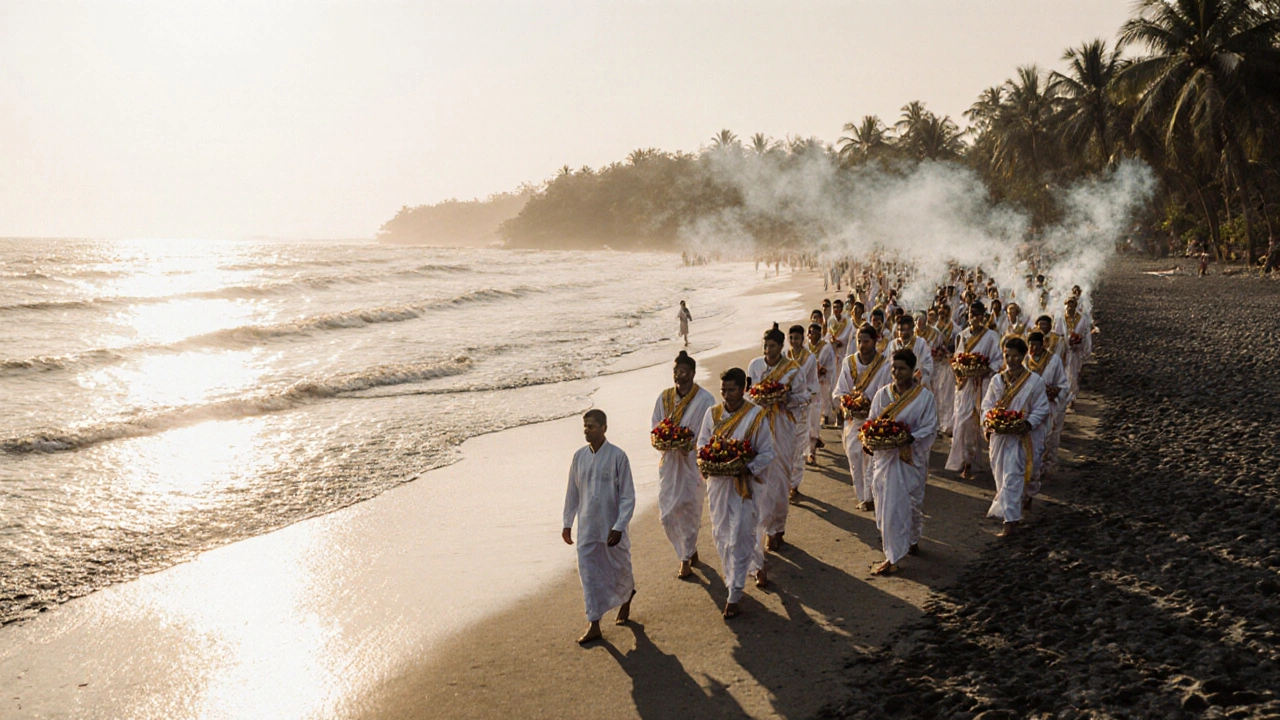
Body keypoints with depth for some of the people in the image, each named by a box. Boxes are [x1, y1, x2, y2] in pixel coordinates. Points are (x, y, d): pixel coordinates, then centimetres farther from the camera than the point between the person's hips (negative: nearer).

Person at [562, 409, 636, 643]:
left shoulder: (617, 456, -13)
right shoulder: (579, 456, 0)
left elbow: (627, 496, -10)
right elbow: (572, 492, 11)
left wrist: (619, 527, -16)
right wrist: (567, 523, 13)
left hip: (611, 527, -3)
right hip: (586, 528, 3)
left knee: (619, 569, 14)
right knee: (589, 574, 1)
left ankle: (627, 597, 47)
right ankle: (594, 625, 8)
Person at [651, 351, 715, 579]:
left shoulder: (705, 400, -10)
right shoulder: (664, 398, 3)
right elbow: (655, 428, 9)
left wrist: (690, 445, -23)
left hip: (692, 463, -4)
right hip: (669, 462, 4)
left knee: (688, 511, 5)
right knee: (667, 513, 5)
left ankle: (686, 557, 24)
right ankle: (690, 551, 27)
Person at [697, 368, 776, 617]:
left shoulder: (756, 416, -10)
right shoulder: (712, 414, 1)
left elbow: (767, 453, -6)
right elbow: (702, 443, 11)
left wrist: (747, 469, -21)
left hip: (743, 483, -5)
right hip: (717, 482, 5)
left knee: (739, 538, -4)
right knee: (721, 534, 13)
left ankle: (734, 595, 6)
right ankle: (758, 564, 39)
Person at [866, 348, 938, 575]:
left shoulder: (924, 396, -7)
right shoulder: (883, 394, 2)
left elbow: (930, 429, -8)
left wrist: (909, 438, -23)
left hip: (911, 458, -2)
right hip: (886, 456, 2)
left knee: (911, 503, 8)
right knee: (888, 505, 3)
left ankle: (912, 540, 26)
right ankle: (893, 554, 14)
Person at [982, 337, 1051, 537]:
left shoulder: (1034, 381, -6)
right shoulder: (997, 380, 5)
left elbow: (1042, 409, -3)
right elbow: (987, 404, 11)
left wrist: (1028, 424, -20)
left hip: (1020, 436, -4)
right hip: (998, 435, 4)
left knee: (1012, 477, -9)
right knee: (1000, 474, 15)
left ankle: (1010, 520, -8)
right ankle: (1001, 507, 36)